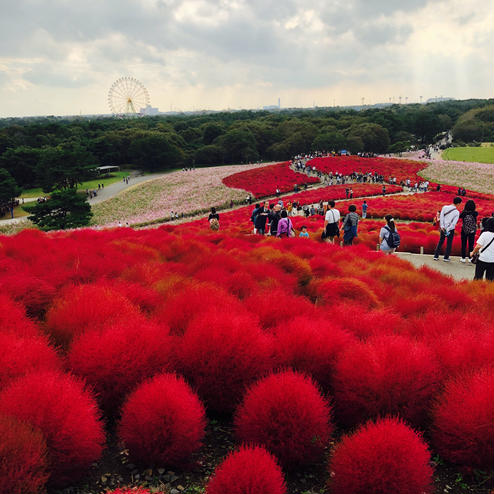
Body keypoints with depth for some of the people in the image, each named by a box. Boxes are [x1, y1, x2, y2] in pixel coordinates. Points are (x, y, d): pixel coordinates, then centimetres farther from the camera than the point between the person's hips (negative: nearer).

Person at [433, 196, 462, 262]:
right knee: (449, 243, 9)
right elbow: (454, 223, -13)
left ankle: (436, 256, 12)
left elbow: (441, 217, -6)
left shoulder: (445, 207, -2)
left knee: (440, 241, 14)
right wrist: (448, 230, -11)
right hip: (451, 229, -3)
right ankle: (446, 257, 12)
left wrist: (442, 226, -8)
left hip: (443, 228, 3)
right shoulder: (457, 212, -9)